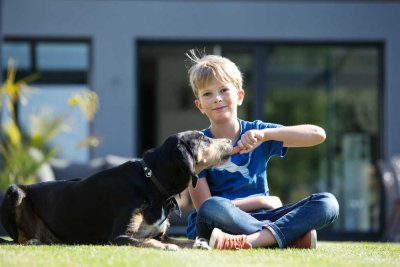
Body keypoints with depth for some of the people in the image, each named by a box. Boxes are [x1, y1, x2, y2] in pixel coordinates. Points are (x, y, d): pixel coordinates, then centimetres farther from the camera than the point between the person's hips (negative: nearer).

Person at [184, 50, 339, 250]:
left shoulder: (256, 132, 3)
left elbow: (318, 135, -10)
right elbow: (204, 206, -10)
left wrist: (265, 134, -22)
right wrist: (262, 201, -6)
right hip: (213, 226, -3)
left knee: (327, 203, -17)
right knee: (211, 208, -39)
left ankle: (253, 240, -36)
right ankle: (291, 235, -24)